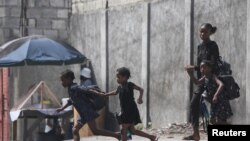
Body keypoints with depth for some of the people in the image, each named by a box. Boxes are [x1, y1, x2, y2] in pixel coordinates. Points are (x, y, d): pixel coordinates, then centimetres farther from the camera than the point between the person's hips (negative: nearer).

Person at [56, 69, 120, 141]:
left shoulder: (74, 88, -13)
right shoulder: (70, 89, 17)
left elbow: (87, 89, -27)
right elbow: (71, 101, 36)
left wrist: (98, 93, -40)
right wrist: (62, 108, 45)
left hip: (88, 112, -10)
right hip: (83, 114, 10)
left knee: (95, 130, -12)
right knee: (75, 130, 7)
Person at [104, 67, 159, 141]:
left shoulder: (129, 85, -9)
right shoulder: (120, 87, 13)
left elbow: (141, 89, -9)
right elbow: (115, 92, 33)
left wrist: (140, 98, -24)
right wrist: (105, 94, 29)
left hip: (131, 111, -8)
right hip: (125, 112, 8)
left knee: (123, 129, -11)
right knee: (132, 130, 11)